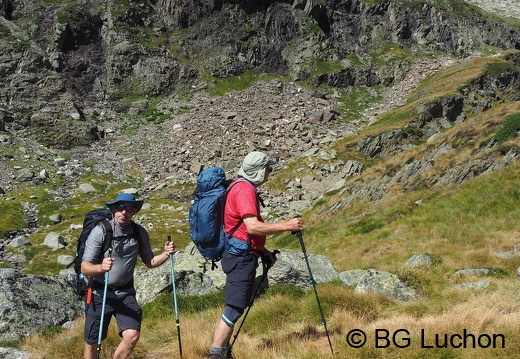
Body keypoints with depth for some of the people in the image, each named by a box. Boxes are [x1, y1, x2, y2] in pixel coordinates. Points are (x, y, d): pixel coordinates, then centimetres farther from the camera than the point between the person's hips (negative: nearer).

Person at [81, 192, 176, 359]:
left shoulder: (140, 233, -3)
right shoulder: (100, 231, -16)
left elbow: (149, 262, 9)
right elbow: (85, 267, -20)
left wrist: (166, 254, -11)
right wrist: (101, 267, -42)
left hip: (125, 292, 3)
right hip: (100, 293, -2)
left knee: (132, 336, -15)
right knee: (92, 342, 7)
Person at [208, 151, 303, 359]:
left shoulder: (241, 187, 17)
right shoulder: (245, 189, -15)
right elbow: (253, 227, -25)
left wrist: (262, 251, 21)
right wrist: (286, 226, -19)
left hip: (240, 255, 10)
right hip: (241, 257, -10)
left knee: (235, 308, 13)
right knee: (234, 308, -10)